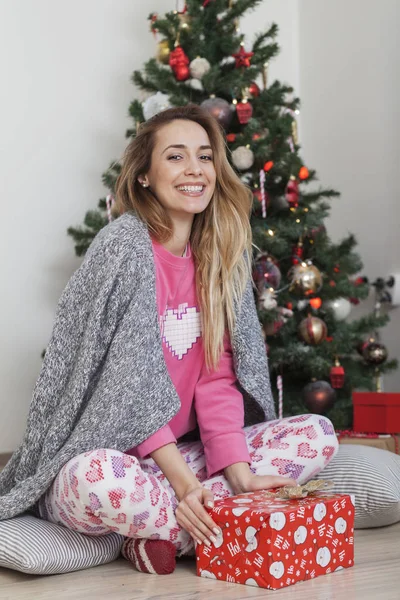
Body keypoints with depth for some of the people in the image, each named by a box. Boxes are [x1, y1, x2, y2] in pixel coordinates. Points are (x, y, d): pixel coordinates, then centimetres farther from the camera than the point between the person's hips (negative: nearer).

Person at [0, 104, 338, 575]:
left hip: (181, 450, 7)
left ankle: (161, 532, -15)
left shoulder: (221, 254, 7)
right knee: (100, 482, -40)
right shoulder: (123, 246, -12)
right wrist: (184, 482, -24)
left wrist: (238, 472, -13)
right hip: (100, 452, -7)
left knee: (316, 434, -5)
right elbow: (130, 382, -18)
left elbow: (218, 375, 0)